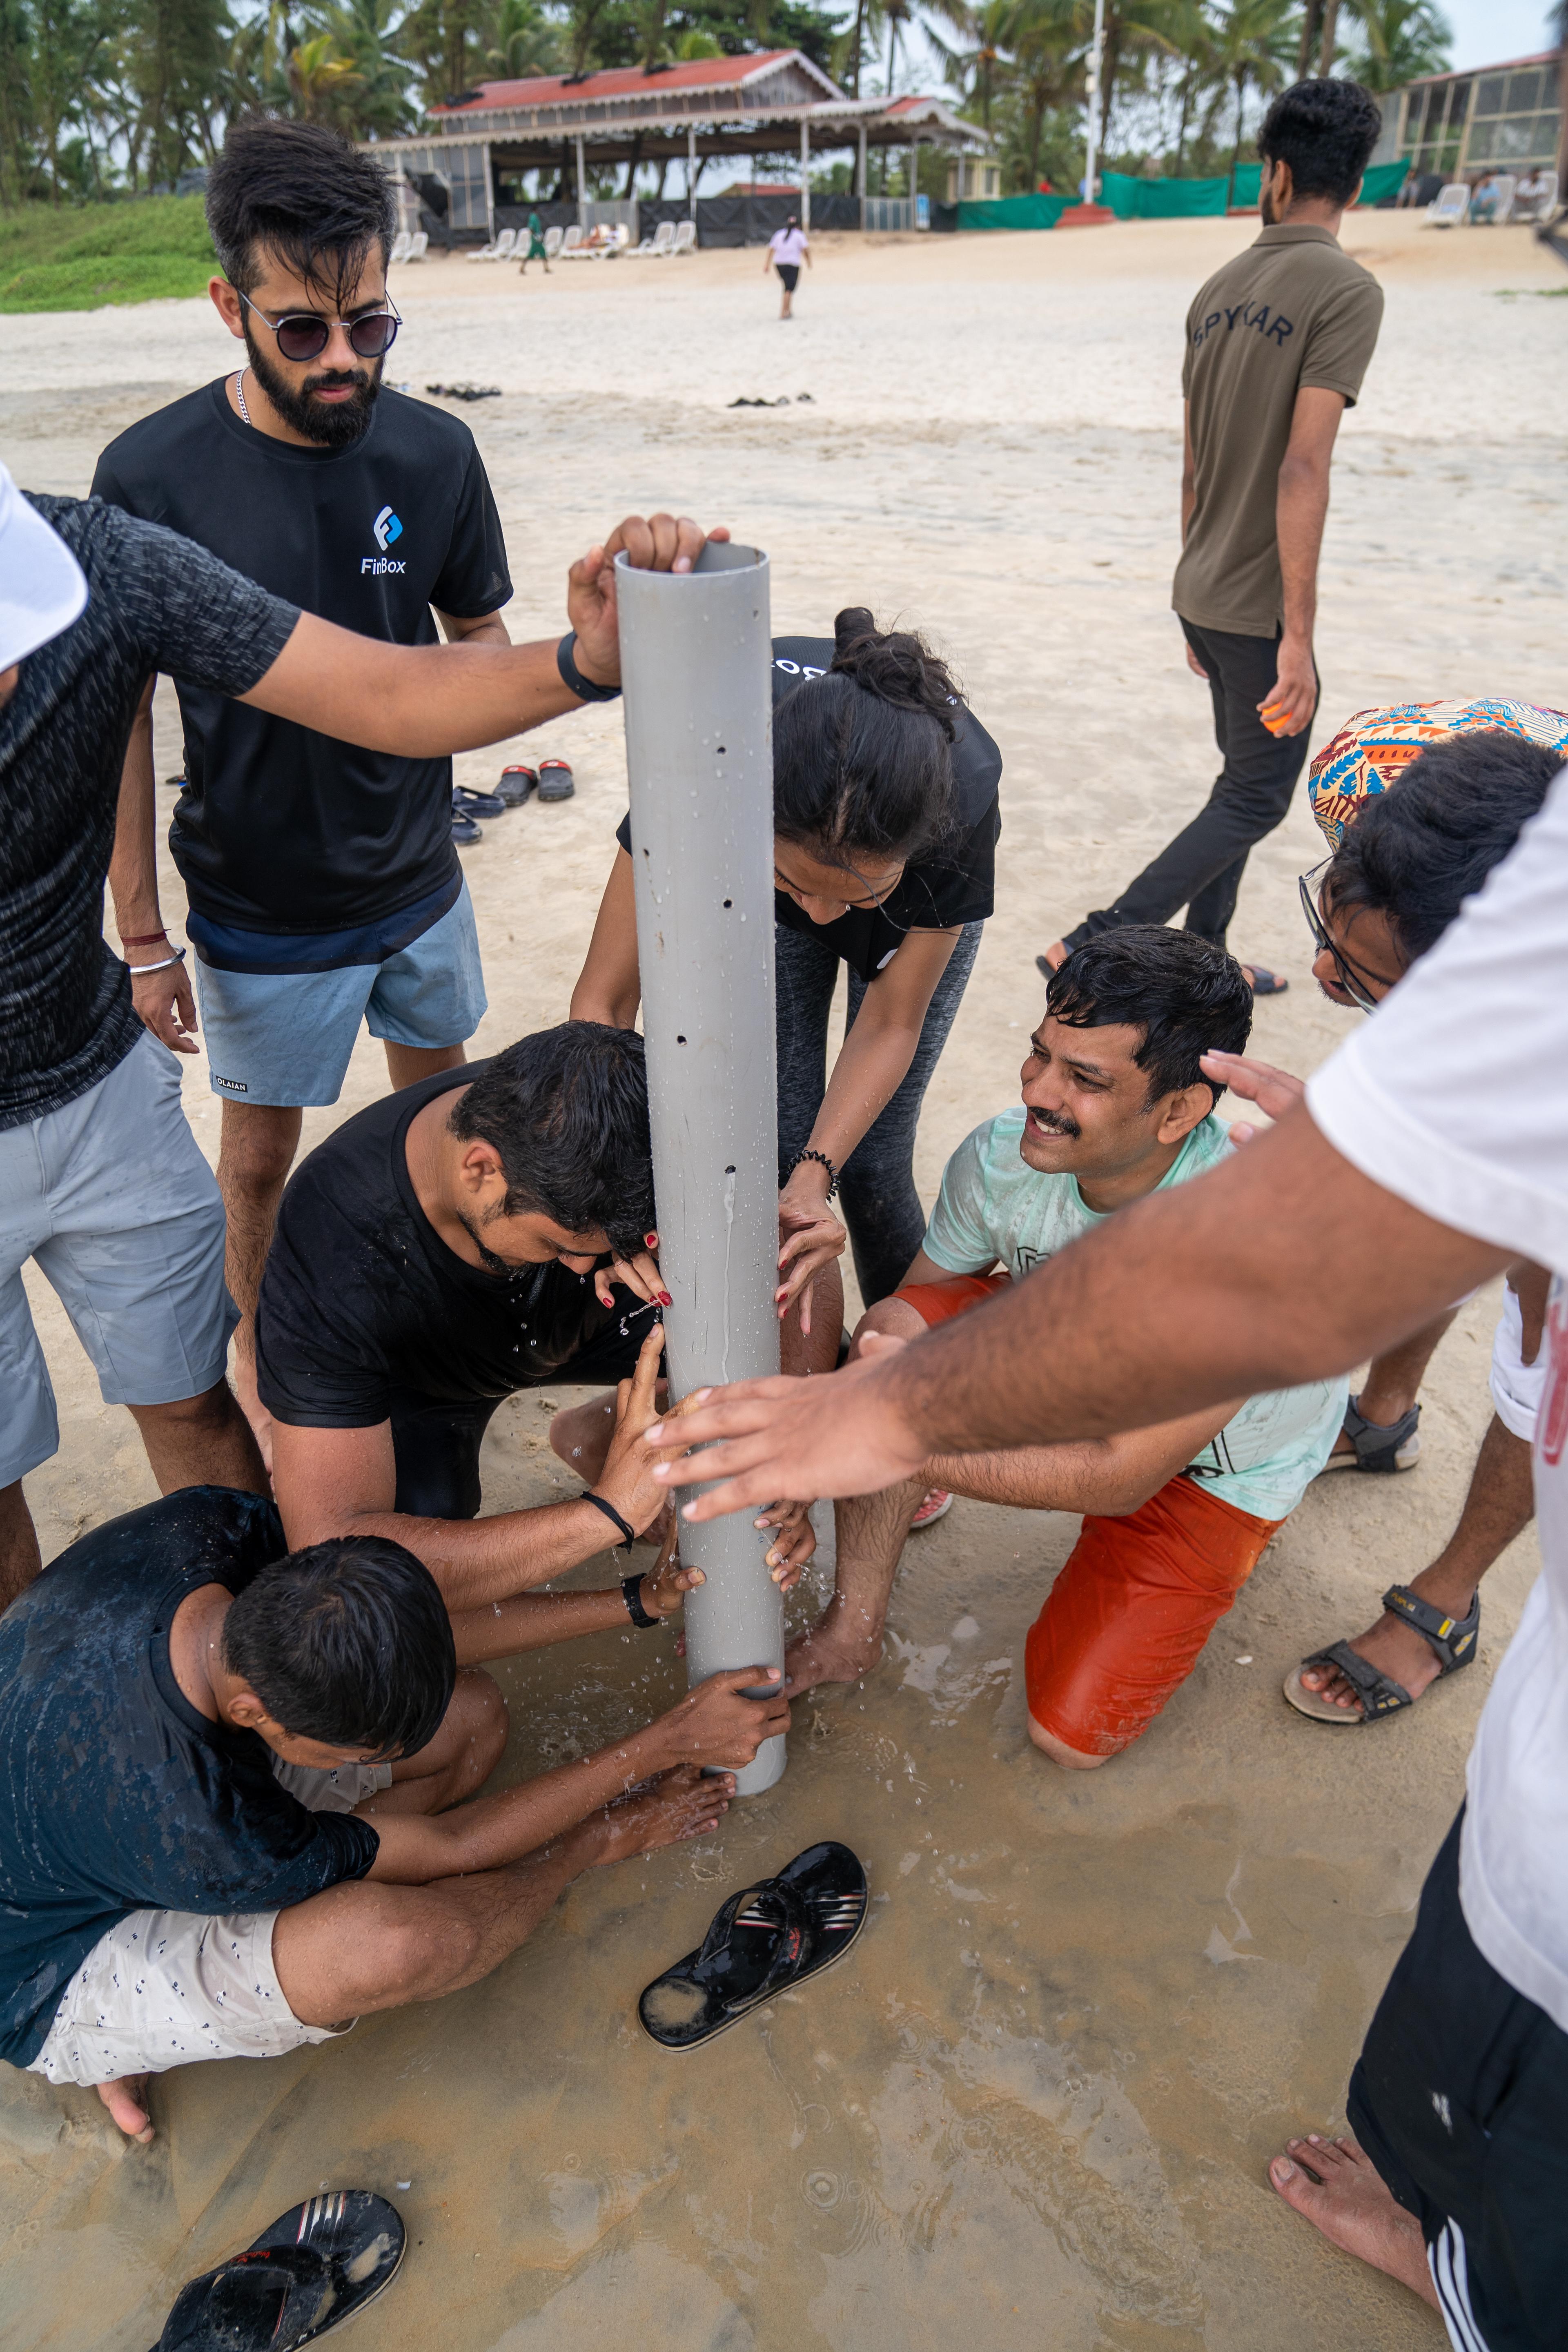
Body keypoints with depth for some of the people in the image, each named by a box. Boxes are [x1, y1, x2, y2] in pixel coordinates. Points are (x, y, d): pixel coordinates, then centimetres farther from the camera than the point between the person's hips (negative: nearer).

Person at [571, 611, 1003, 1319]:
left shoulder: (965, 796, -42)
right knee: (778, 1150, -4)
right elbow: (602, 1002, -32)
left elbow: (890, 1025, -25)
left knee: (871, 1166, -5)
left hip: (928, 906, -1)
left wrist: (816, 1174, -40)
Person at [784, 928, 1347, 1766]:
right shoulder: (1002, 1157, -25)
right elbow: (913, 1313, -11)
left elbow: (1124, 1476, -35)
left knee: (1070, 1736, -9)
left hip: (1212, 1470, -3)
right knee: (898, 1327, -26)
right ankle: (852, 1631, -9)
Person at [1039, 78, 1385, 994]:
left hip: (1202, 593, 8)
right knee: (1256, 801, 2)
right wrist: (1297, 635, -21)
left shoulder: (1222, 288, 8)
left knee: (1244, 780, 20)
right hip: (1260, 607, -7)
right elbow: (1302, 468, -22)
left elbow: (1194, 463, 12)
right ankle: (1092, 949, -4)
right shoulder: (1347, 290, -14)